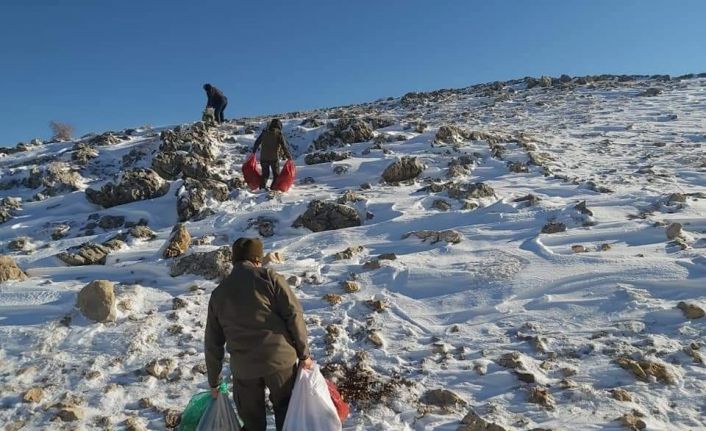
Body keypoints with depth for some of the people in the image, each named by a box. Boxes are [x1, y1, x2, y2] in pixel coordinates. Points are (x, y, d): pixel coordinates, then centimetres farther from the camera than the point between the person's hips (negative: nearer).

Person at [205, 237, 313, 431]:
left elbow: (213, 343, 13)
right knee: (285, 408, 19)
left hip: (243, 367, 3)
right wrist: (303, 354, -2)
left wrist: (213, 382, 22)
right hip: (280, 357, -2)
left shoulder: (218, 293, 9)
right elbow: (294, 315, -10)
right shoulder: (269, 277, -4)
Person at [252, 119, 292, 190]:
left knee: (265, 173, 16)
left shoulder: (264, 132, 7)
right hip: (274, 157, -3)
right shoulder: (279, 134, -4)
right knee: (276, 174, 9)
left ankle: (263, 186, 3)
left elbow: (257, 142, 13)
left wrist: (253, 152, 25)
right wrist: (289, 157, -3)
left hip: (263, 157, 3)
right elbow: (284, 147, -9)